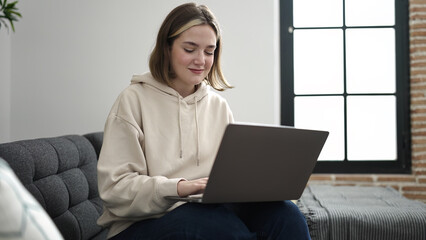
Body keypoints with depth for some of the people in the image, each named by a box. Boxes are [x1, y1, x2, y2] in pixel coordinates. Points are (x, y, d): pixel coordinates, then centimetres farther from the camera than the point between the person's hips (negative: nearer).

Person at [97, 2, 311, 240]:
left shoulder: (219, 106, 15)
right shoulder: (134, 100, -1)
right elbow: (114, 187, -10)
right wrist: (179, 187, -25)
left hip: (211, 211, 5)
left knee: (285, 214, -25)